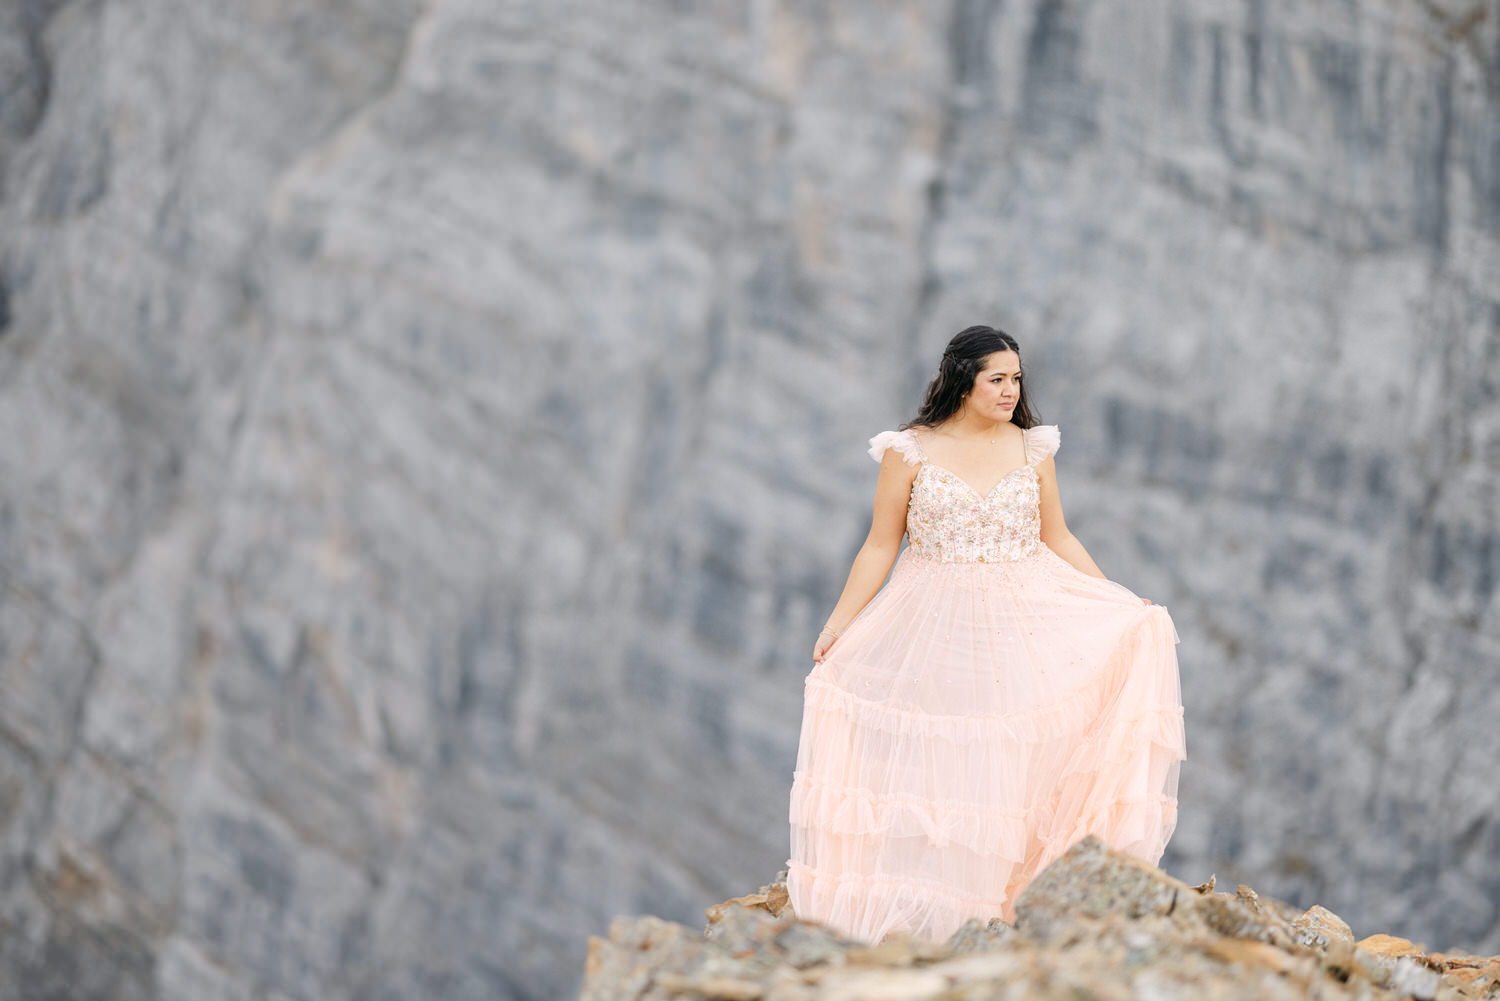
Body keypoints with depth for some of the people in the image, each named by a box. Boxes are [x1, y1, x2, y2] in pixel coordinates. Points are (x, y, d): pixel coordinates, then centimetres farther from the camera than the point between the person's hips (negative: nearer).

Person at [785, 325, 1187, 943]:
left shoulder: (1032, 448, 6)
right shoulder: (911, 451, -2)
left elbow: (1058, 540, 13)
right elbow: (880, 546, 1)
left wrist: (1119, 602, 5)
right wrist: (838, 625, -5)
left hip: (1026, 618, 2)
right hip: (936, 626, -2)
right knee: (938, 758, -2)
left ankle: (1024, 895, 1)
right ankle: (925, 908, 4)